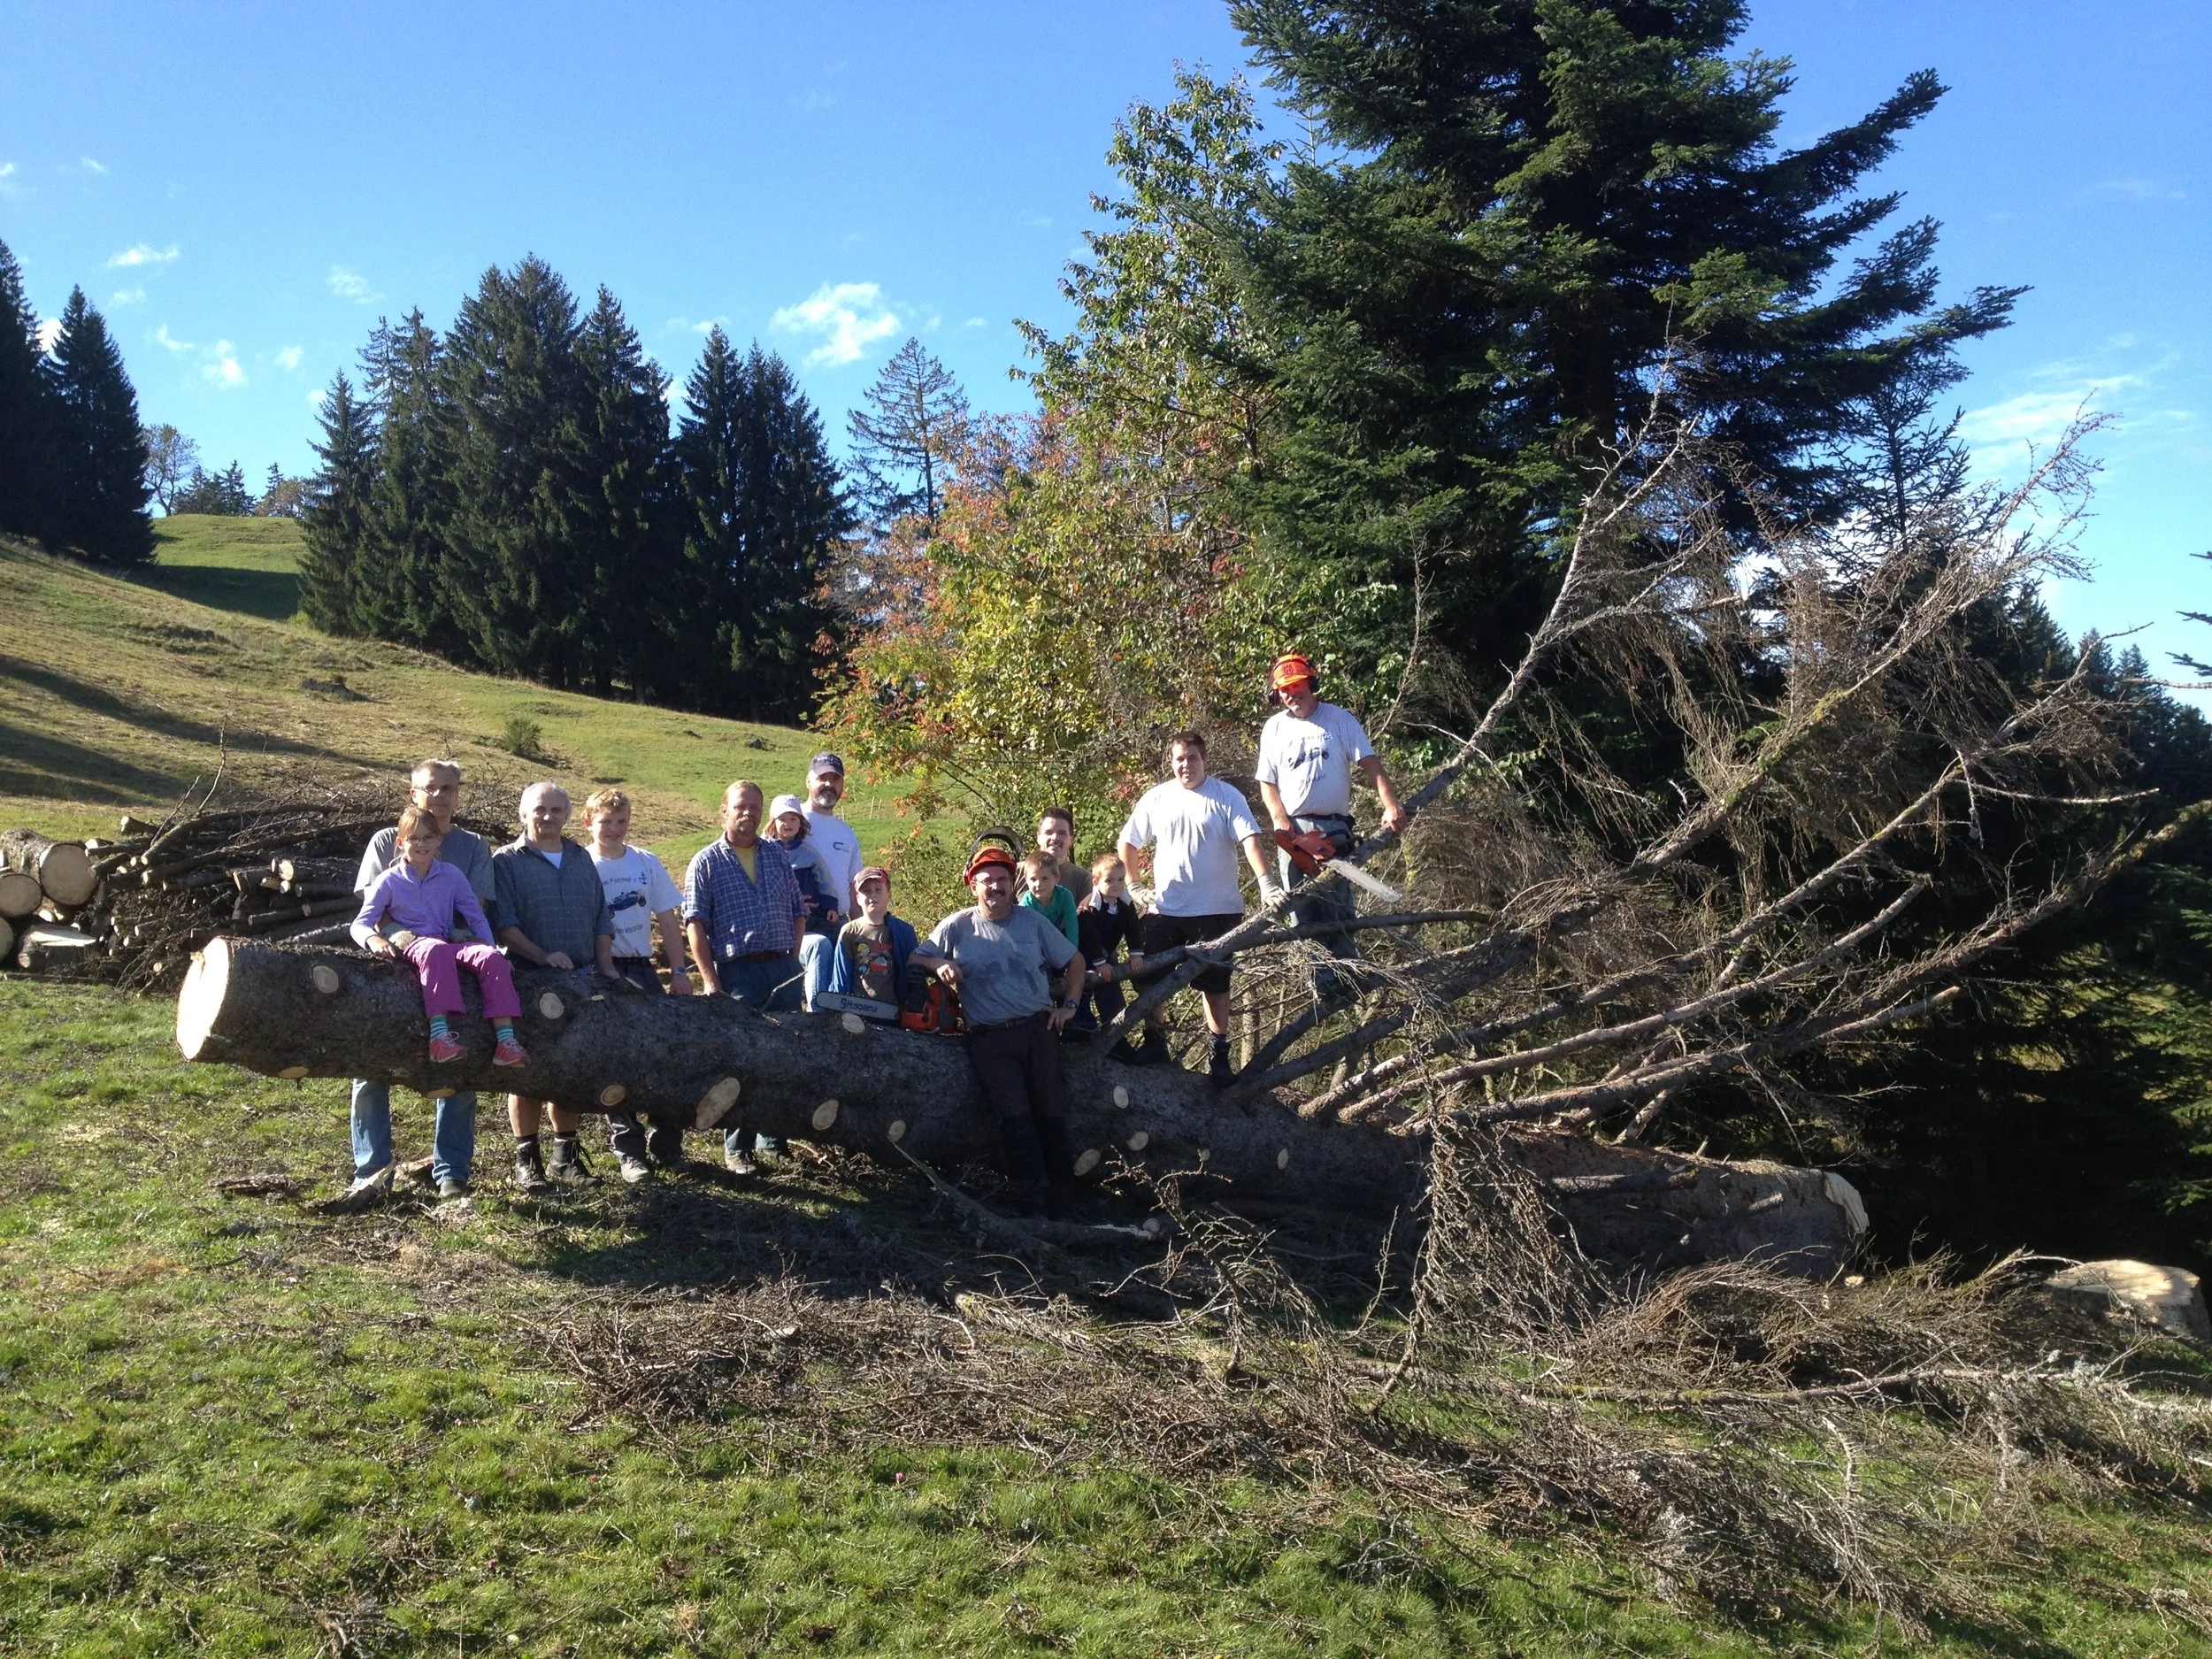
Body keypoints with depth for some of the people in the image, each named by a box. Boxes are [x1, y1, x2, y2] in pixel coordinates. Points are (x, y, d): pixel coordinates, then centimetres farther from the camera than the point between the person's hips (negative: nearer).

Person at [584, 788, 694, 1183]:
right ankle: (628, 1149, 10)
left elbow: (668, 922, 10)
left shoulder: (648, 864, 8)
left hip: (642, 969, 3)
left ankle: (666, 1143, 12)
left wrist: (678, 971, 3)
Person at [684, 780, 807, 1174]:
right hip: (737, 972, -3)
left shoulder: (777, 855, 14)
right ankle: (737, 1146, 8)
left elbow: (798, 911, 16)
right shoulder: (706, 862, 2)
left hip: (783, 968, 4)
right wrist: (709, 978, -12)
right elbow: (695, 923, -4)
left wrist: (794, 959, 7)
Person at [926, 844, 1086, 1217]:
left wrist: (1068, 1005, 7)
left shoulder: (1033, 922, 10)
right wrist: (939, 964, -12)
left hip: (1038, 1029, 2)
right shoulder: (957, 927, 6)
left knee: (1052, 1115, -2)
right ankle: (1030, 1199, -13)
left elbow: (1074, 962, 18)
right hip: (990, 1039, -2)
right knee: (1014, 1117, -15)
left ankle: (1062, 1198, 3)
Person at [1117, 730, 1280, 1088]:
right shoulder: (1156, 799, 3)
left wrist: (1265, 881, -30)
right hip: (1166, 909, 3)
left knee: (1215, 984, 7)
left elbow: (1249, 839, -16)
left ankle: (1218, 1054, 17)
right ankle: (1154, 1043, 18)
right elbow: (1129, 843, 11)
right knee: (1147, 976, 3)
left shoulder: (1226, 797, -5)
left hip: (1217, 910, -3)